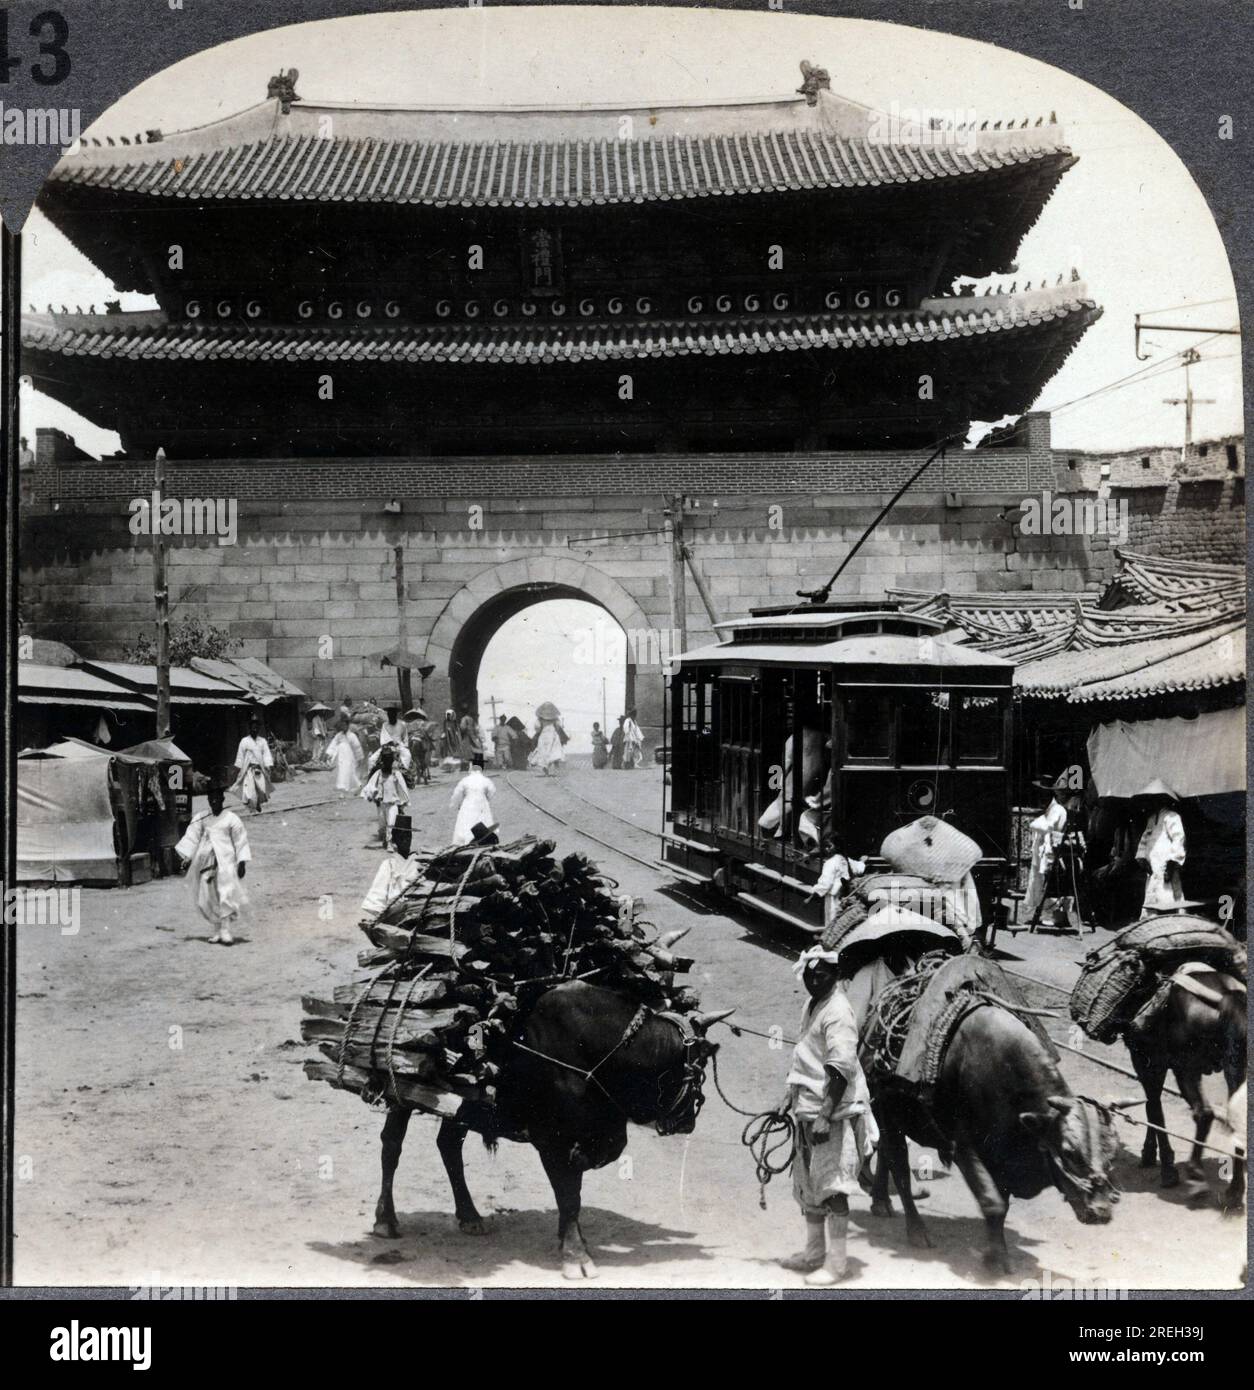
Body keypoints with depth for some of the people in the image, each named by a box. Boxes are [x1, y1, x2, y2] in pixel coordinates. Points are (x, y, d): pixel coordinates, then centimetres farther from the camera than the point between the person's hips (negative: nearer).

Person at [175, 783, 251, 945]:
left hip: (226, 862, -3)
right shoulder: (200, 818, 9)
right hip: (206, 862, 3)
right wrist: (187, 857, -8)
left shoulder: (231, 819, 2)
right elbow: (192, 837, 4)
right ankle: (217, 931, 14)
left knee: (226, 896, -12)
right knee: (207, 898, 3)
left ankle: (226, 931, -10)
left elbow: (240, 841, 4)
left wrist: (241, 862, -3)